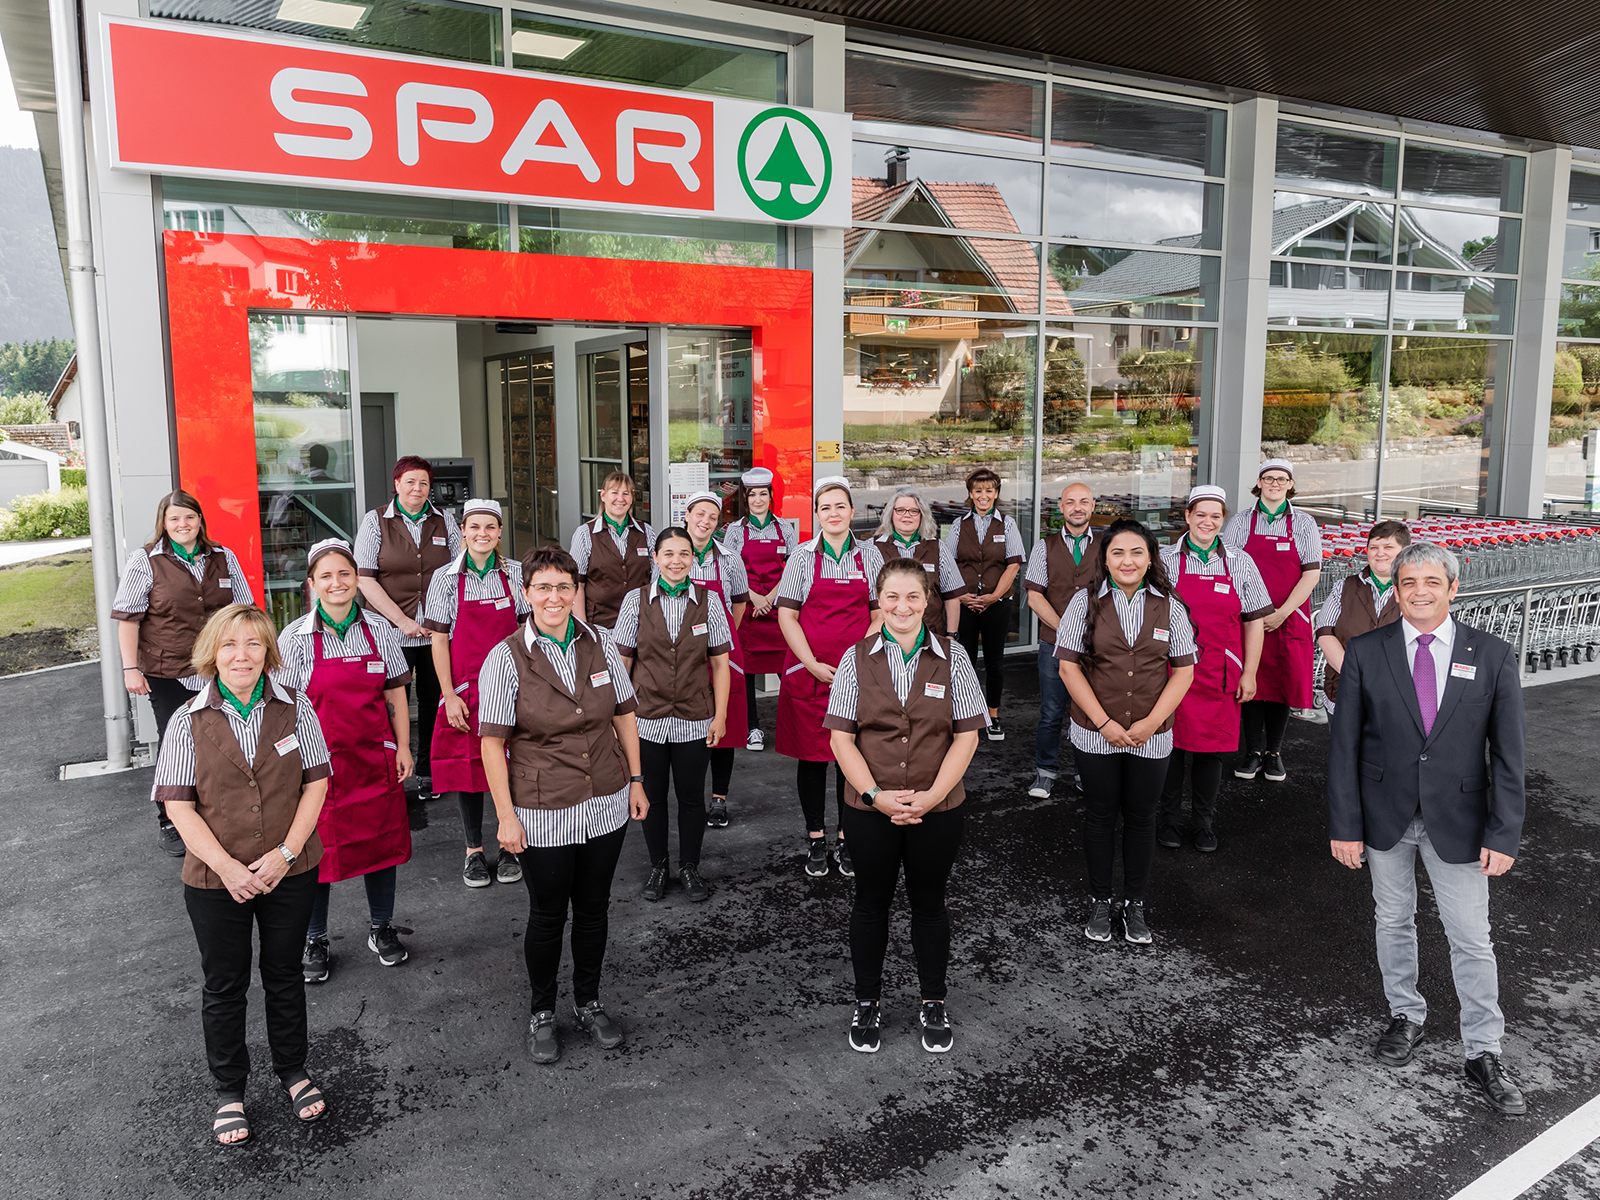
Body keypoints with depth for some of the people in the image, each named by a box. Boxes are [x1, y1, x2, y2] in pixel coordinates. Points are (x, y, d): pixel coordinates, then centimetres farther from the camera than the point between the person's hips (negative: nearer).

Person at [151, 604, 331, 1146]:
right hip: (216, 879, -1)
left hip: (289, 872, 1)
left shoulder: (294, 707, -5)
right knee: (224, 984, 14)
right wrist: (227, 867, -18)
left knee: (284, 975, 17)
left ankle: (293, 1071, 37)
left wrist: (285, 852, -14)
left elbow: (316, 782, -4)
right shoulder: (189, 720, -7)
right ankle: (229, 1091, 32)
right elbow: (179, 804, -9)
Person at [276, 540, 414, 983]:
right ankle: (314, 940, 24)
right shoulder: (295, 638, -6)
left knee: (381, 839, 11)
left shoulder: (380, 630, 1)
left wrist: (403, 747, 3)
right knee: (317, 847, 7)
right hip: (319, 759, -2)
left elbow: (395, 694, 7)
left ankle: (381, 929, 30)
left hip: (375, 756, 2)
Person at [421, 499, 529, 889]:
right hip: (464, 689, 0)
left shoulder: (515, 573, 2)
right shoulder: (446, 578, 0)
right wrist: (449, 695, -6)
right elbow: (439, 640, 0)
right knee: (467, 765, 5)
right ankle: (474, 851, 19)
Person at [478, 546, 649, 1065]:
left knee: (593, 908, 17)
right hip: (543, 814, -3)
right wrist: (506, 817, -12)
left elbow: (625, 714, 9)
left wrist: (635, 780, 8)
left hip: (606, 806, 3)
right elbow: (493, 742, -10)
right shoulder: (506, 658, -11)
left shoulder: (601, 644, -1)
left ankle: (588, 1002, 37)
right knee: (547, 915, 11)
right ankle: (542, 1013, 33)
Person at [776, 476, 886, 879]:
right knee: (811, 755, 5)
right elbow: (787, 615, -1)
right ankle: (815, 839, 17)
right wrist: (813, 665, -10)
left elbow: (880, 614, 5)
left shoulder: (869, 555, 6)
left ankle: (847, 839, 17)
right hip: (808, 673, -1)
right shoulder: (802, 558, 3)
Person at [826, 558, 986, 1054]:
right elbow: (841, 736, -5)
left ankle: (932, 1003, 32)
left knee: (929, 903, 14)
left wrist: (931, 796, -14)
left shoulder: (952, 657, -3)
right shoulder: (857, 658, -3)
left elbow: (967, 735, -4)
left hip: (937, 808, 0)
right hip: (869, 808, 0)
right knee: (871, 902, 14)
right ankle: (867, 1002, 31)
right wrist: (875, 794, -15)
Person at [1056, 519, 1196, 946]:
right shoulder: (1086, 602, -7)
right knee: (1100, 816, 12)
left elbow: (1184, 671, -1)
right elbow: (1069, 667, -8)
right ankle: (1100, 902, 27)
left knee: (1141, 818, 13)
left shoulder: (1170, 606, -2)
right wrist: (1105, 724, -12)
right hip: (1095, 734, -1)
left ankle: (1134, 904, 28)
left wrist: (1150, 723, -12)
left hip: (1151, 737, 1)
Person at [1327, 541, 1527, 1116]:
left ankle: (1483, 1055, 21)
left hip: (1457, 820, -1)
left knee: (1472, 940, 6)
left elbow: (1507, 754, -4)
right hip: (1385, 816, 1)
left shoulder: (1493, 656, -5)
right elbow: (1344, 745, -5)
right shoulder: (1365, 653, -6)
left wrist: (1503, 833, -9)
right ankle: (1406, 1016, 38)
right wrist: (1345, 825, -7)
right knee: (1393, 922, 17)